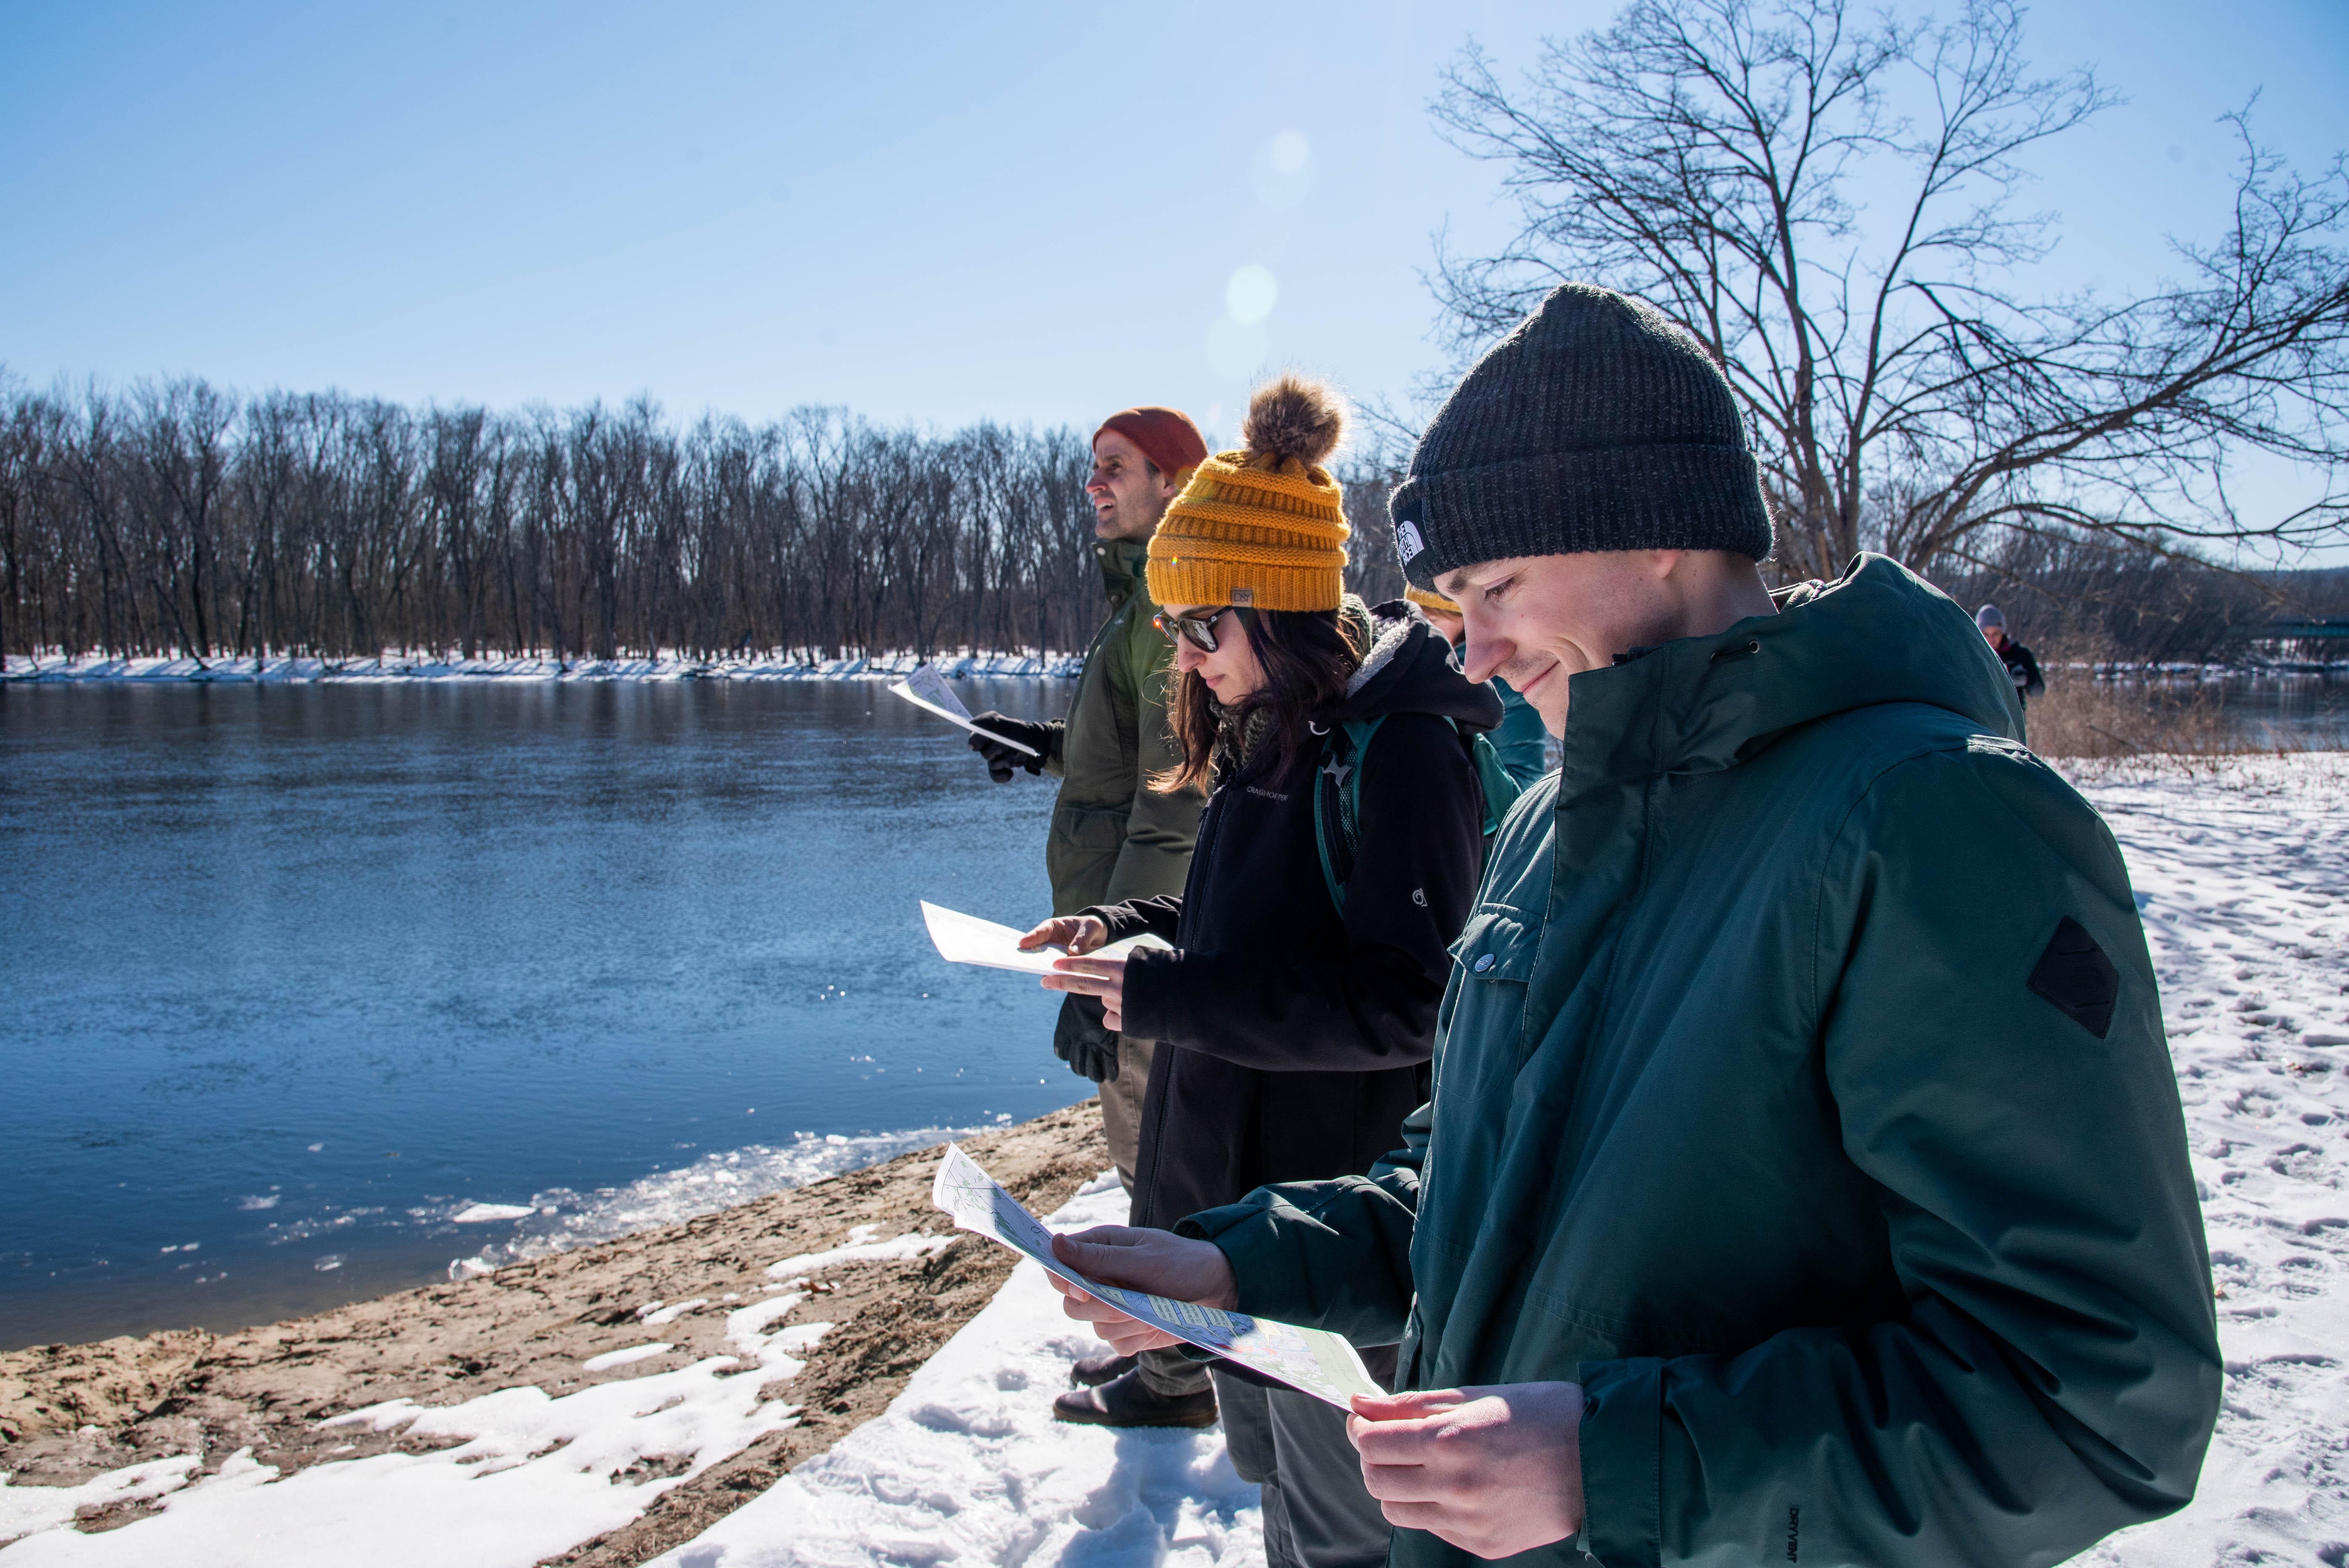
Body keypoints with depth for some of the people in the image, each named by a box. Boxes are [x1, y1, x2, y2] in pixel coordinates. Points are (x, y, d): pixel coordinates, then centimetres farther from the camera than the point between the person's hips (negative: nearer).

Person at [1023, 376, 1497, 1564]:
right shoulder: (1269, 738, 9)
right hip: (1234, 1180, 9)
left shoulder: (1404, 749, -20)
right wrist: (1122, 928, 3)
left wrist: (1160, 996, -24)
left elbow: (1399, 1006, -25)